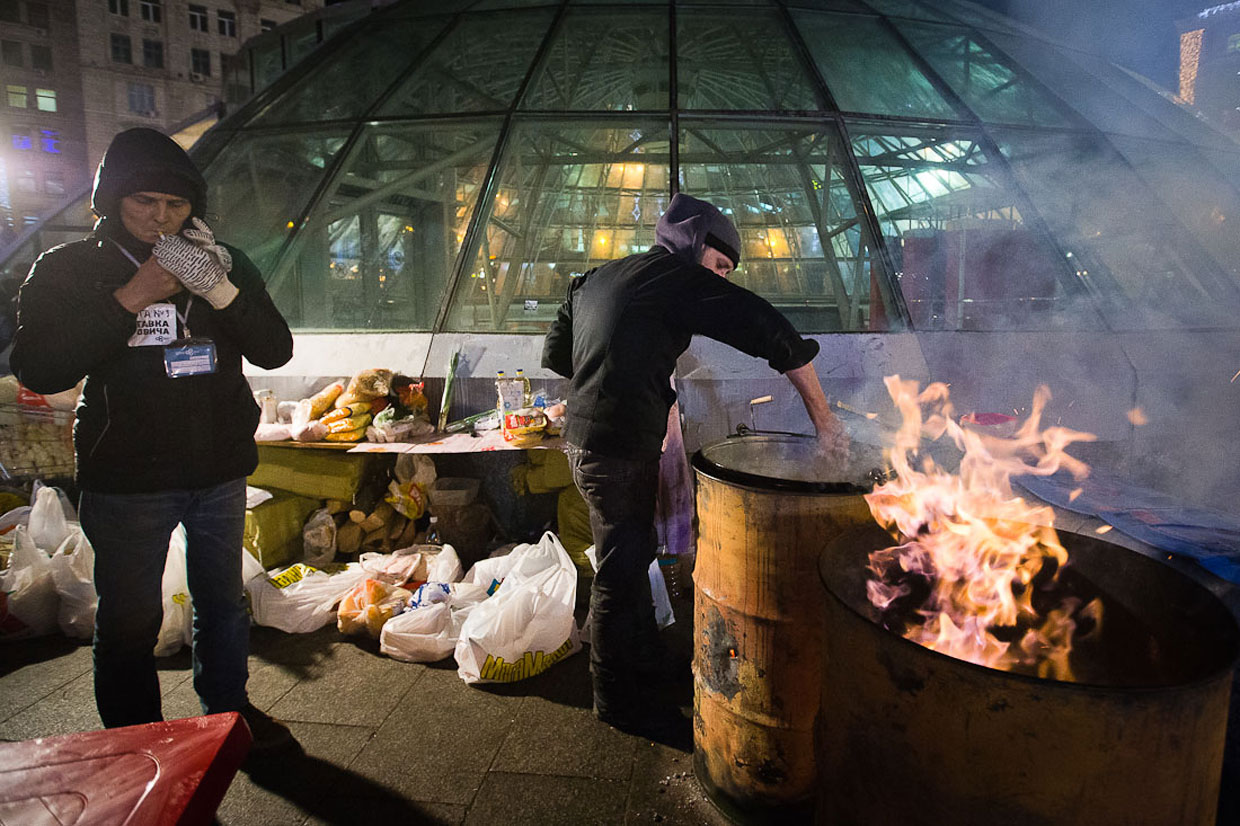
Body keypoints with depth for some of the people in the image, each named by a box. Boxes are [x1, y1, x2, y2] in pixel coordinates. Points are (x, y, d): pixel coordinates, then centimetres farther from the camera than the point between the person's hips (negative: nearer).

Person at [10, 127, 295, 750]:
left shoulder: (223, 263, 4)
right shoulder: (67, 269, -3)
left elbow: (275, 350, -4)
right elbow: (37, 370, -14)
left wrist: (221, 290, -20)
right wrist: (131, 298, -20)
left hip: (220, 470, 3)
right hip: (126, 480, -3)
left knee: (223, 602, 17)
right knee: (130, 618, 7)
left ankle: (228, 712, 37)